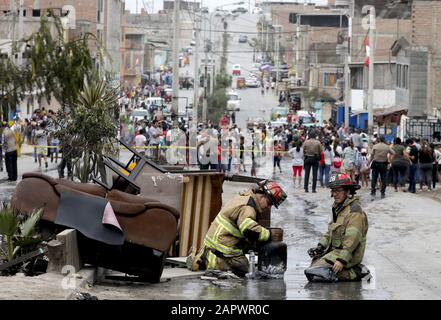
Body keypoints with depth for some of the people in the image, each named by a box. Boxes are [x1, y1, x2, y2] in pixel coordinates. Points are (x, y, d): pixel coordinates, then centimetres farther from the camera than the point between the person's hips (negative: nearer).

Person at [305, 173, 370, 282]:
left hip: (347, 254, -10)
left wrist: (342, 260, -29)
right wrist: (320, 246, 6)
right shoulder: (338, 208, 15)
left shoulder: (355, 211, -17)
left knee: (313, 274, -19)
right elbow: (330, 232, 22)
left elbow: (352, 239, -24)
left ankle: (354, 273, -11)